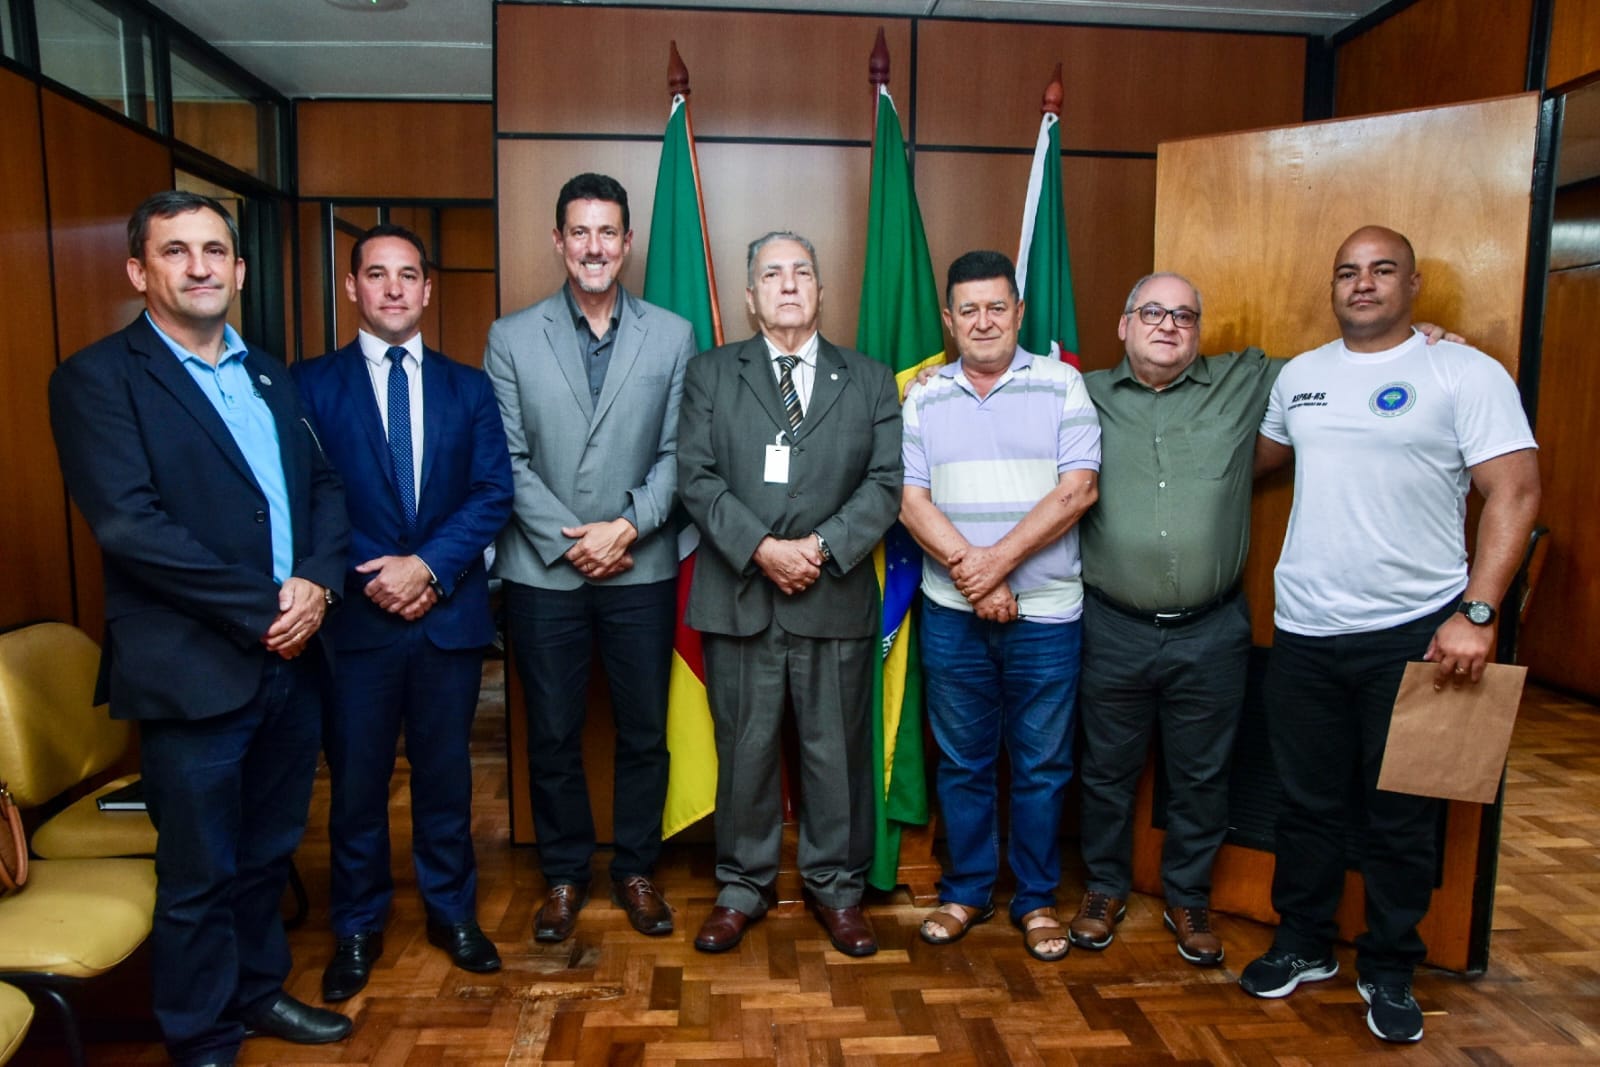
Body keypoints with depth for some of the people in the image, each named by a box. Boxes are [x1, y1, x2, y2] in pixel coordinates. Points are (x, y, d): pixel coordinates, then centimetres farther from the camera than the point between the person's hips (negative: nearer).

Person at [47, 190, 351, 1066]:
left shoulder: (270, 377, 14)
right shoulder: (97, 379, -7)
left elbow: (324, 486, 10)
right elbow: (130, 526, -17)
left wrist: (317, 581, -9)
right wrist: (262, 609, -17)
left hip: (291, 659, 6)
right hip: (194, 671, -6)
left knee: (267, 853, 20)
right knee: (199, 876, 10)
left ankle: (258, 991, 40)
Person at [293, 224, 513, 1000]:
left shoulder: (468, 387, 7)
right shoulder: (310, 384, 1)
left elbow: (494, 492, -1)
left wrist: (428, 565, -14)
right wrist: (369, 579, -13)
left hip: (450, 613, 2)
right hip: (355, 616, -1)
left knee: (445, 772, 14)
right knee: (356, 781, 10)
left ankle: (452, 912, 32)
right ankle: (356, 929, 29)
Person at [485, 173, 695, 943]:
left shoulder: (672, 336, 3)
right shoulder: (511, 338, 3)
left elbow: (677, 454, -1)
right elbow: (508, 460, -2)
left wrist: (628, 527, -14)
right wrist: (570, 540, -11)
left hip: (642, 569, 1)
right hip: (542, 570, 0)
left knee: (644, 731, 10)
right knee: (552, 734, 10)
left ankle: (636, 870, 28)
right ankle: (564, 873, 29)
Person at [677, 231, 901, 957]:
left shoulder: (870, 381, 10)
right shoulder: (710, 375, 9)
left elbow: (886, 482, 0)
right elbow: (696, 476, -2)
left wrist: (821, 547, -14)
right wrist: (760, 548, -14)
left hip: (837, 597, 1)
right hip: (739, 596, 0)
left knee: (837, 749, 8)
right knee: (744, 749, 9)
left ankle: (837, 888, 26)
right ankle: (743, 886, 26)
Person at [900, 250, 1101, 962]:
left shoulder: (1062, 387, 1)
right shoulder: (923, 399, 6)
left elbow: (1078, 489, -9)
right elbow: (910, 499, -2)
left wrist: (1000, 558, -16)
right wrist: (971, 572, -14)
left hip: (1045, 614, -1)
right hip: (951, 614, 2)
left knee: (1042, 764, 8)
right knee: (962, 761, 12)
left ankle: (1036, 900, 26)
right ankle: (967, 890, 29)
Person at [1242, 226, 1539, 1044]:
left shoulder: (1464, 373, -5)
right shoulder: (1300, 375, 9)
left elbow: (1515, 493, -10)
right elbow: (1257, 457, 24)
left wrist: (1477, 613, -17)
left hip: (1413, 634, -3)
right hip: (1304, 631, 4)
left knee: (1398, 815, 9)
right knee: (1307, 802, 15)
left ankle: (1389, 969, 28)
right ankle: (1303, 945, 32)